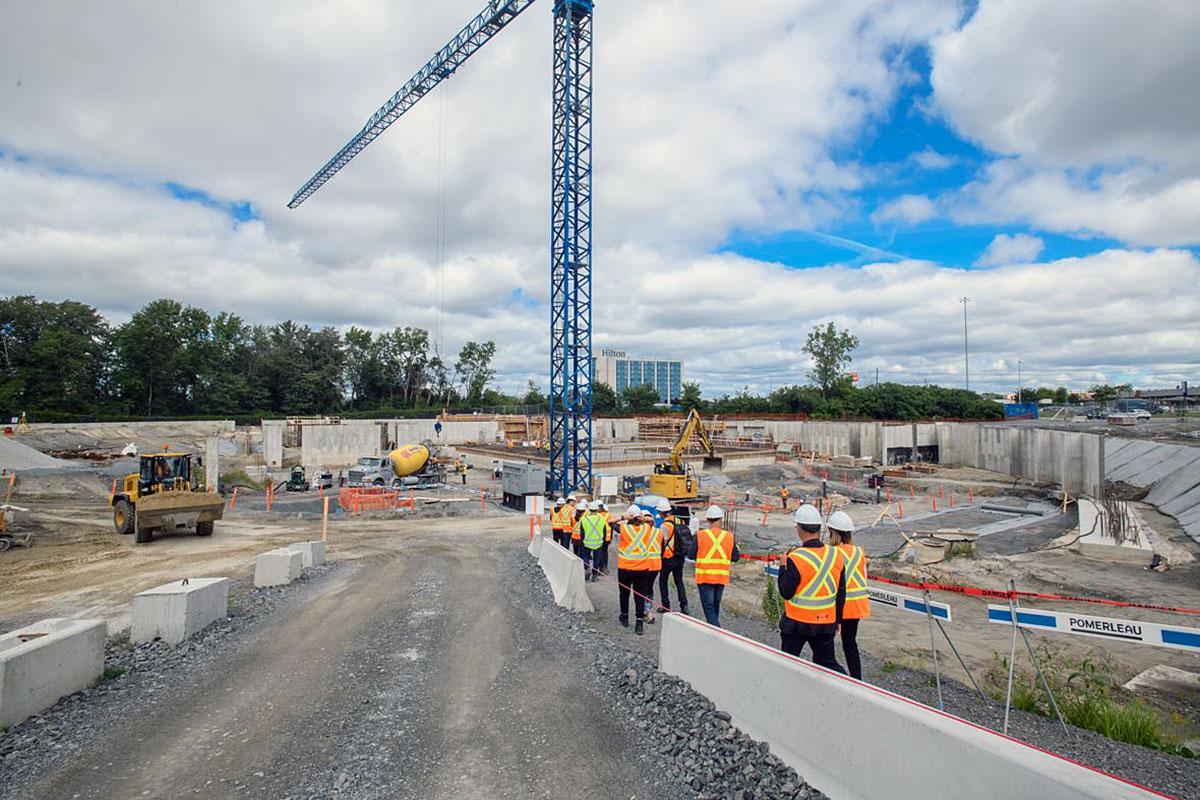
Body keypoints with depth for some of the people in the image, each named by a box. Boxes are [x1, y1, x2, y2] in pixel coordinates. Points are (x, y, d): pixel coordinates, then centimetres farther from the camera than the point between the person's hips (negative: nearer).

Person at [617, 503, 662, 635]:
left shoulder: (624, 528, -13)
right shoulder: (646, 528, -8)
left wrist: (623, 518, -1)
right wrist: (643, 519, 1)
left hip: (624, 568, -1)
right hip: (642, 568, 1)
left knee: (624, 593, 19)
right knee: (640, 596, 8)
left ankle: (625, 617, 35)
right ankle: (639, 623, 3)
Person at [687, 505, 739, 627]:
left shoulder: (700, 535, -11)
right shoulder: (729, 536, -2)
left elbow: (691, 555, -8)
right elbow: (736, 557, 2)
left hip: (705, 577, -4)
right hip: (722, 577, 4)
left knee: (709, 607, -1)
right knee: (715, 605, 21)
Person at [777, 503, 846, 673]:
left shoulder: (796, 558, -21)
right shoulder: (836, 555, -3)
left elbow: (786, 593, -14)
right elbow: (841, 594, 6)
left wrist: (783, 568, -1)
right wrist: (837, 620, 18)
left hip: (797, 623, -5)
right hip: (826, 622, 5)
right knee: (828, 662, 20)